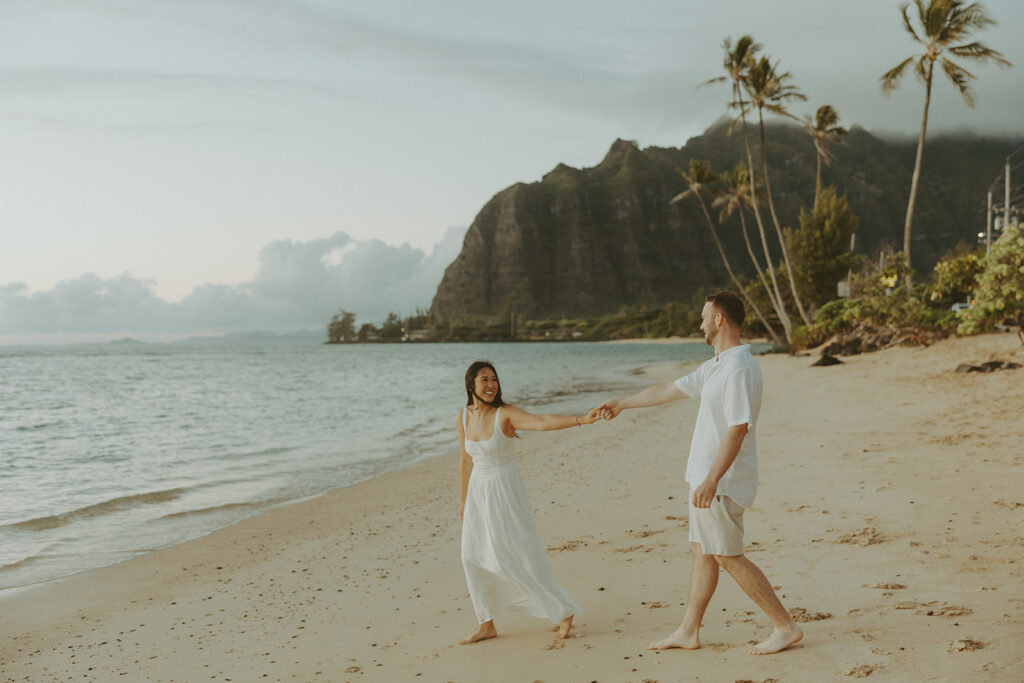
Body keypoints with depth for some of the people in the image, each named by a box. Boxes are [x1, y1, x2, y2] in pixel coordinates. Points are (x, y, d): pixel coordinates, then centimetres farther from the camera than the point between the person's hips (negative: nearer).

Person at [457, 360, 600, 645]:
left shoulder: (505, 414, -17)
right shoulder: (463, 417, 0)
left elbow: (544, 421, -32)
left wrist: (581, 420, -47)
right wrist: (463, 499, 17)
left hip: (505, 491, -6)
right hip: (478, 492, 6)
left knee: (520, 554, -5)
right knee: (473, 557, 8)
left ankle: (564, 613, 9)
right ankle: (487, 625, 21)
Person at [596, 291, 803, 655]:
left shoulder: (739, 369, -19)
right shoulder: (716, 366, 14)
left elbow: (738, 429, -25)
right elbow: (669, 390, 24)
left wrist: (711, 481, -29)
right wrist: (621, 403, 33)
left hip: (722, 482, -10)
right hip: (705, 476, 10)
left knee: (727, 557, -6)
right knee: (702, 553, 14)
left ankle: (785, 626, 2)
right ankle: (688, 632, 22)